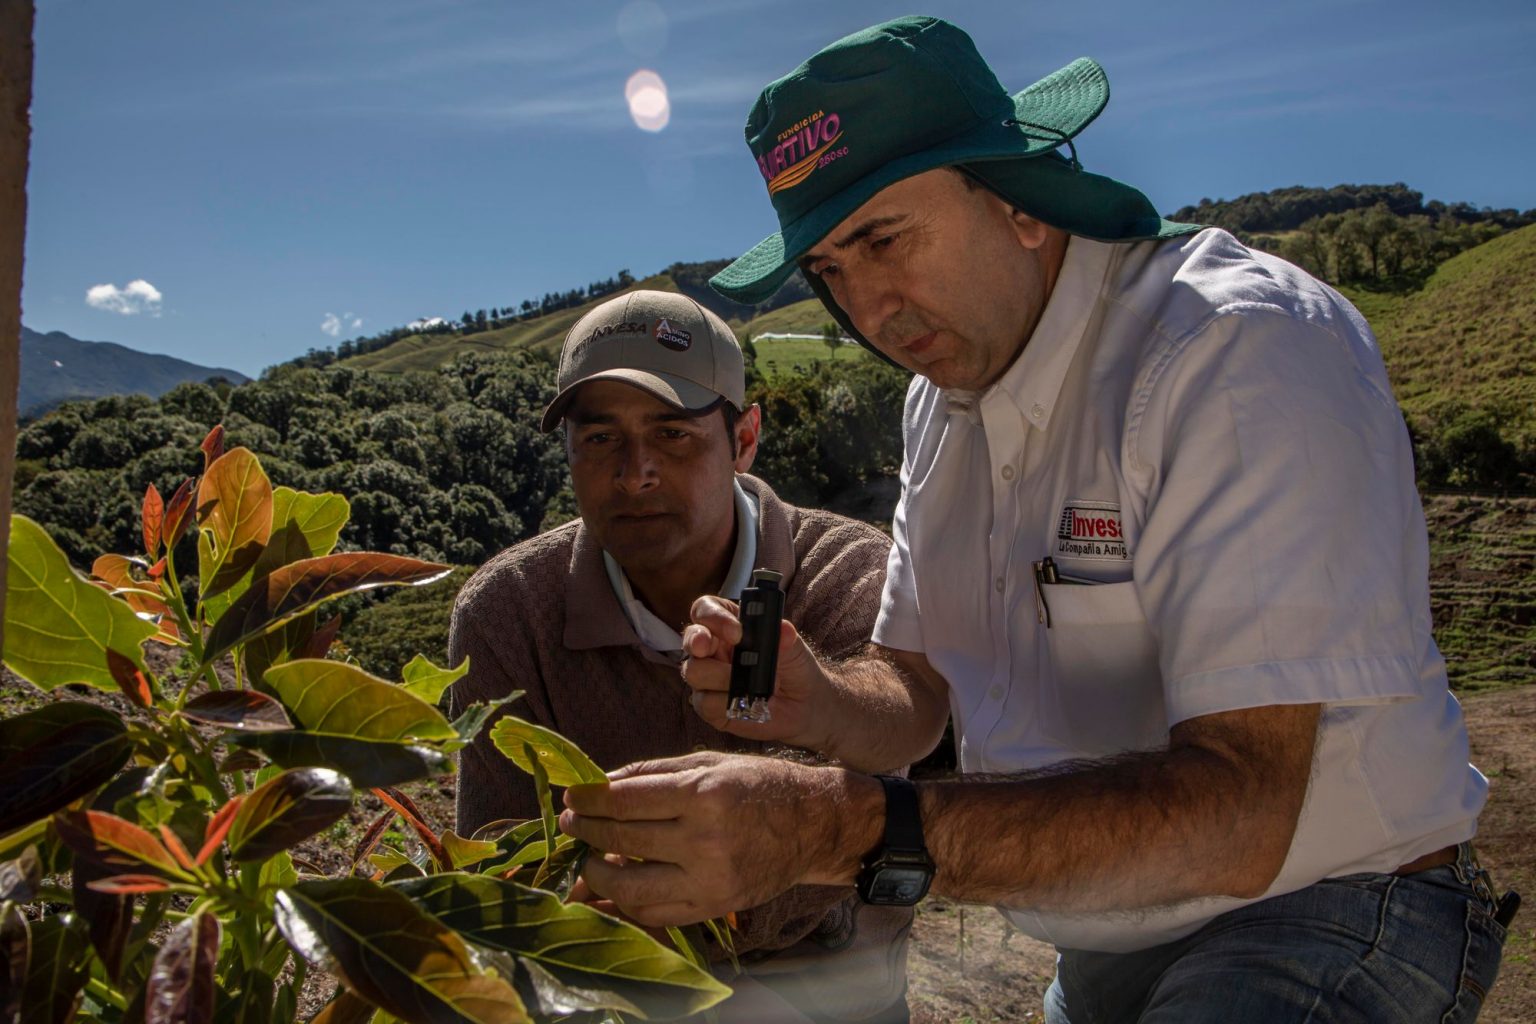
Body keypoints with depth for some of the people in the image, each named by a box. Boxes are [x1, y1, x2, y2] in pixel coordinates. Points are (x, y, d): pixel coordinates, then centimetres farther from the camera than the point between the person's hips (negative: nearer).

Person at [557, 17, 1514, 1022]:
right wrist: (811, 700, -15)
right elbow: (918, 692, 7)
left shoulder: (1247, 347, -23)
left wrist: (840, 827, -40)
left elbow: (1236, 814, -31)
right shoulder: (946, 397, 3)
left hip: (1326, 911, -7)